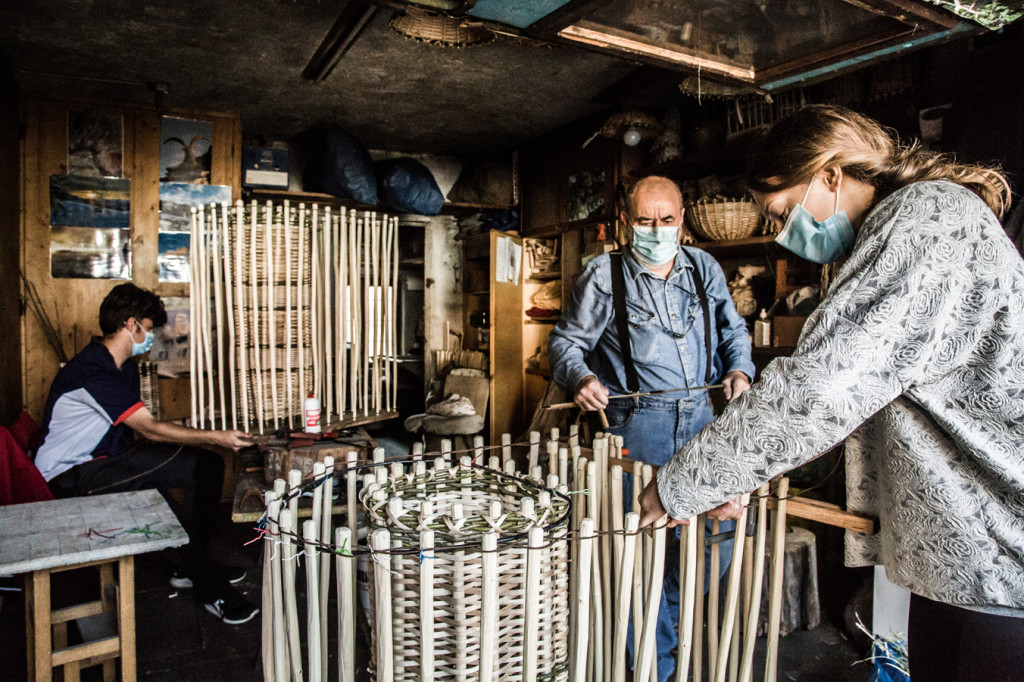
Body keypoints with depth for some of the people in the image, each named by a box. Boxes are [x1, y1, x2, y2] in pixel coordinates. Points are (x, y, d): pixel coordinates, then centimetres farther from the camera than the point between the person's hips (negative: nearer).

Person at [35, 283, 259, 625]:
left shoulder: (125, 366, 11)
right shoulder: (92, 370, -22)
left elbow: (138, 432, 11)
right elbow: (148, 429, -27)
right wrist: (215, 437, -27)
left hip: (102, 465, 9)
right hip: (69, 479, -9)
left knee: (208, 465, -9)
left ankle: (193, 565, 5)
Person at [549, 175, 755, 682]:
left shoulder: (704, 268, 10)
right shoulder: (603, 276, -3)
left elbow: (733, 328, 20)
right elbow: (566, 340, 1)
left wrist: (740, 369, 2)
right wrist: (580, 378, -18)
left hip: (704, 414, 5)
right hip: (639, 422, -4)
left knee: (721, 533, 9)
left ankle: (669, 615, 37)